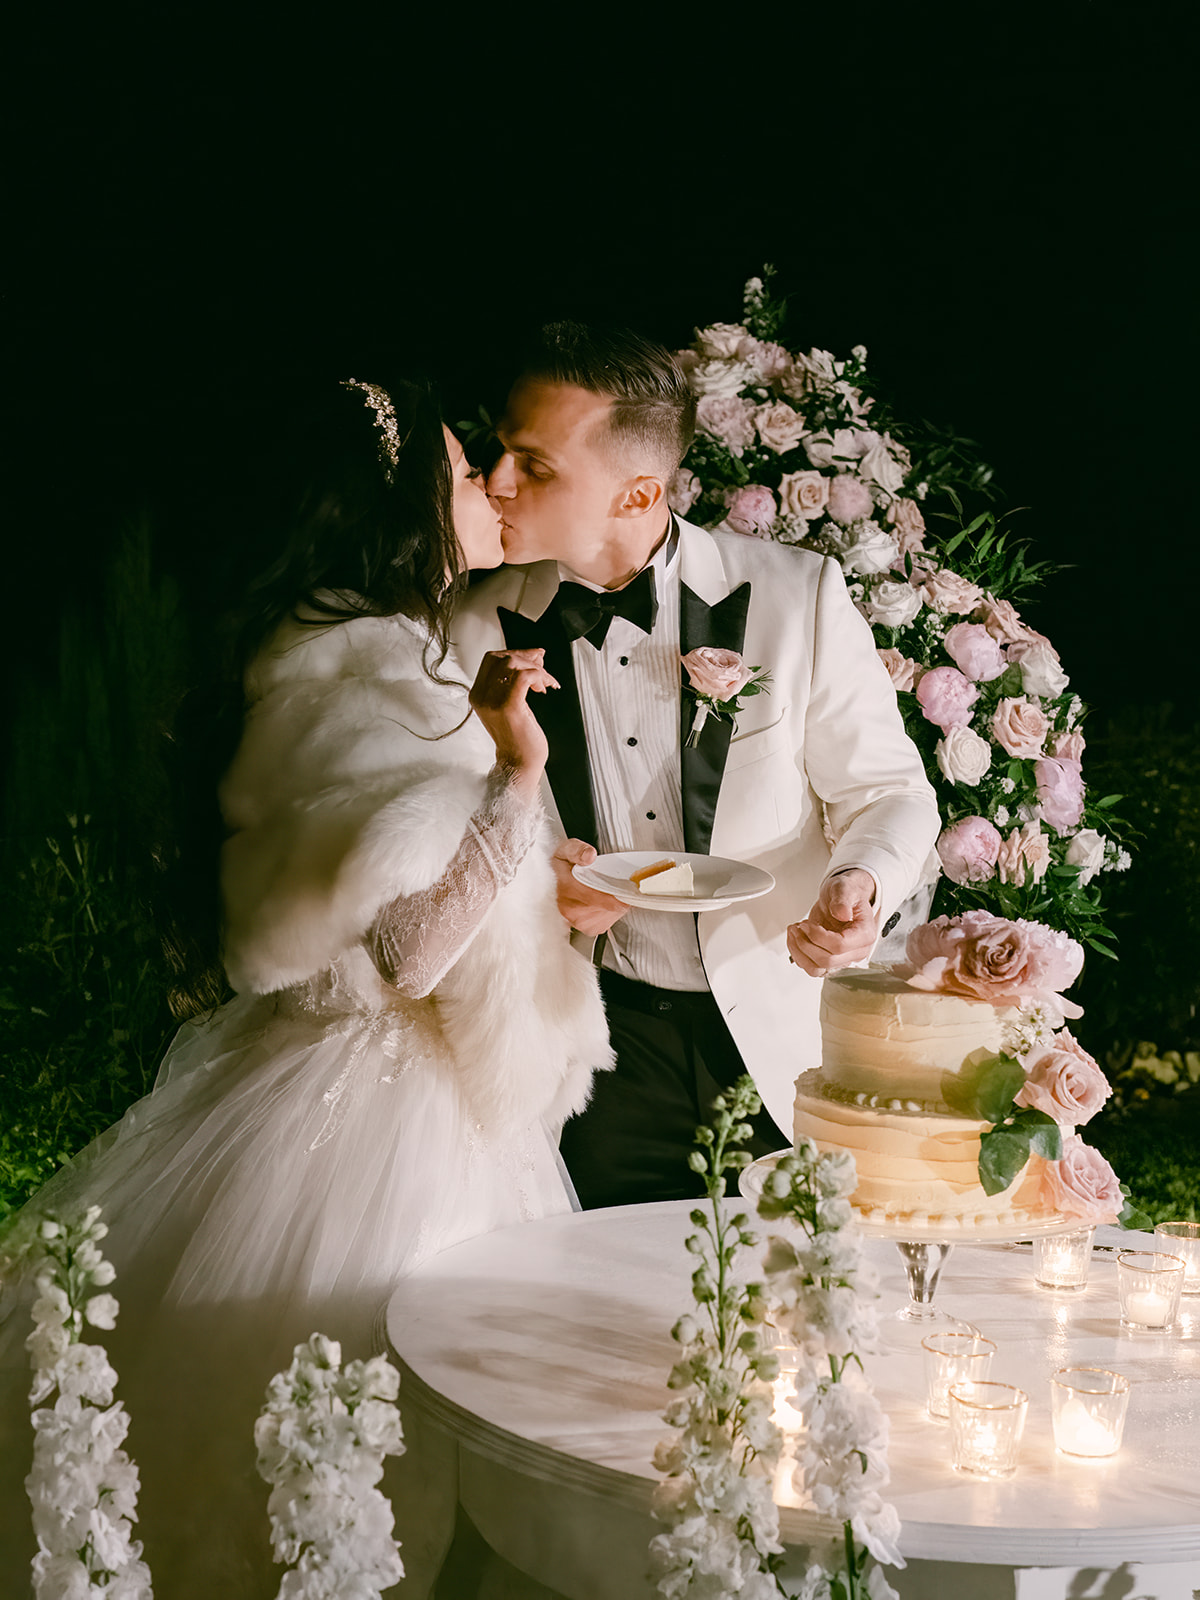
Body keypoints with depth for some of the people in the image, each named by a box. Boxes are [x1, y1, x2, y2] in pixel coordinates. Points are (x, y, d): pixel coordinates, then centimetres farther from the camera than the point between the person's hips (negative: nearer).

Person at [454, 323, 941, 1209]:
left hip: (787, 1041, -1)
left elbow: (888, 792, -1)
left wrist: (860, 885, -23)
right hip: (608, 1035, 1)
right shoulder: (482, 633, -3)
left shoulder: (797, 596, -9)